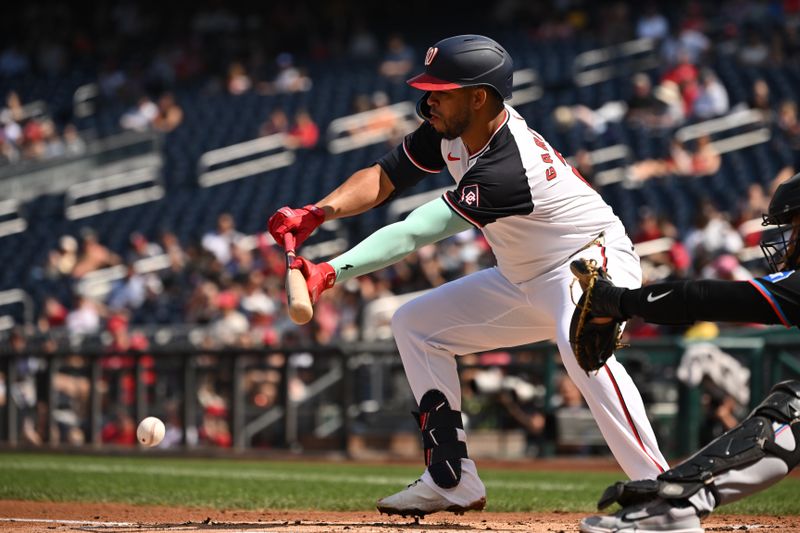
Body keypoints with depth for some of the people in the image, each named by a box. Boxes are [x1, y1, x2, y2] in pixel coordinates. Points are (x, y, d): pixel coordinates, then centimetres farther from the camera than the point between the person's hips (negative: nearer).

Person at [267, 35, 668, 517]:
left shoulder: (505, 170, -34)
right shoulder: (451, 130, -9)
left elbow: (414, 234, -36)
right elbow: (383, 178, -4)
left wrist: (332, 273, -40)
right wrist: (316, 214, -21)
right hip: (524, 280, 10)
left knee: (580, 344, -41)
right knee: (416, 324, 11)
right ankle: (452, 482, 12)